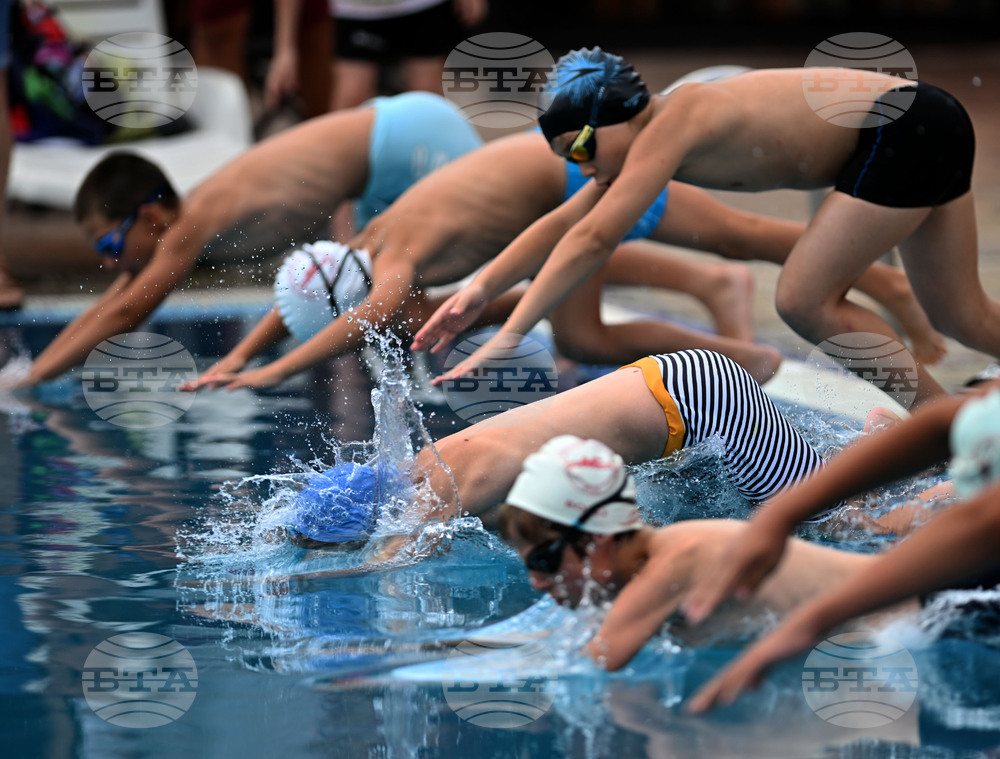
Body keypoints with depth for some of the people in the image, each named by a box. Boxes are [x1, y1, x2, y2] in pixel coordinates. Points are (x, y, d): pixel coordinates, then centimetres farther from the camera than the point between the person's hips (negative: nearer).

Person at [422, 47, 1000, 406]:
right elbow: (563, 225, 15)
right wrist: (479, 291, 8)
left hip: (909, 130, -9)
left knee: (804, 300, -8)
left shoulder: (669, 126, -21)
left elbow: (593, 240, -27)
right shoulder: (646, 137, 6)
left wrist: (508, 337, -29)